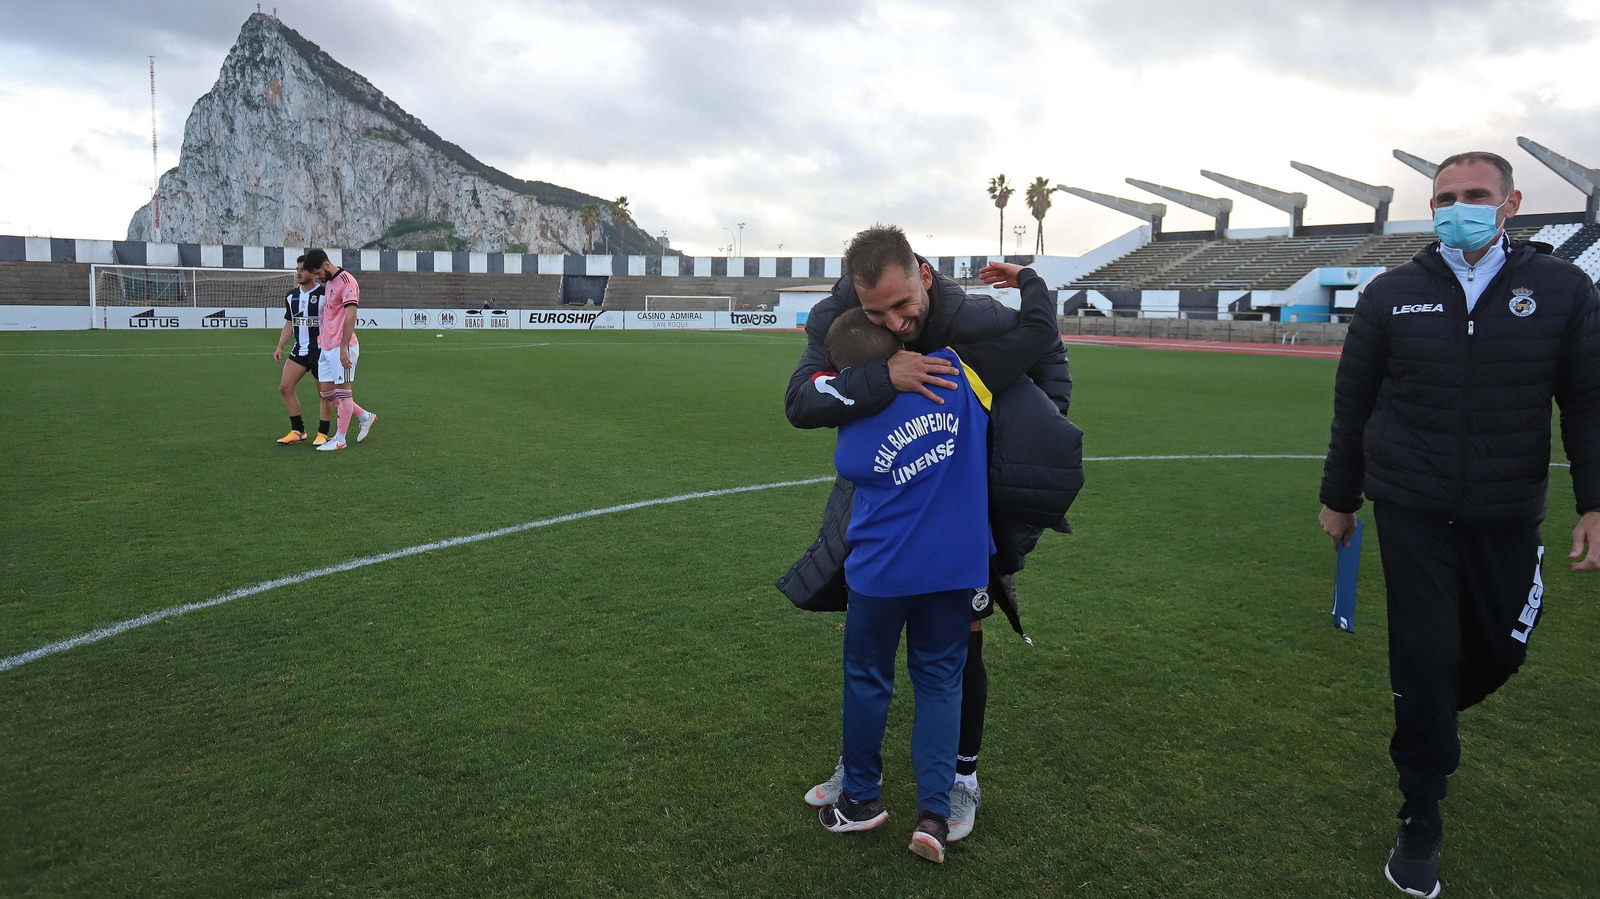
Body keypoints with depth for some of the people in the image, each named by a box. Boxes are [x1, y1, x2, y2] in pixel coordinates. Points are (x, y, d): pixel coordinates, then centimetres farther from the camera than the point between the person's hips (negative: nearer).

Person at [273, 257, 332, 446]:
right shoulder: (291, 296, 9)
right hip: (300, 349, 6)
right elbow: (289, 324, 17)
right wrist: (280, 347, 9)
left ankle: (323, 433, 14)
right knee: (285, 387, 0)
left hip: (321, 350, -6)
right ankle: (297, 431, 11)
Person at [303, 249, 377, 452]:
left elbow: (350, 316, -19)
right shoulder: (329, 282, 16)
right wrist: (321, 339, 17)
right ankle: (365, 417, 24)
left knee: (343, 391, -1)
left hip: (342, 347, -10)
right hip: (326, 347, 10)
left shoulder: (346, 281, -12)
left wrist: (344, 347, -23)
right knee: (326, 392, 10)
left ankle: (339, 439, 6)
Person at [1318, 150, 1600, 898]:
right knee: (1426, 654, -2)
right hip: (1412, 510, -1)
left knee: (1501, 648, 12)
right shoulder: (1392, 295, -2)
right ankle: (1421, 818, 15)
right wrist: (1339, 497, 7)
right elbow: (1353, 404, 4)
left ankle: (1427, 720, 46)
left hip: (1507, 517, 2)